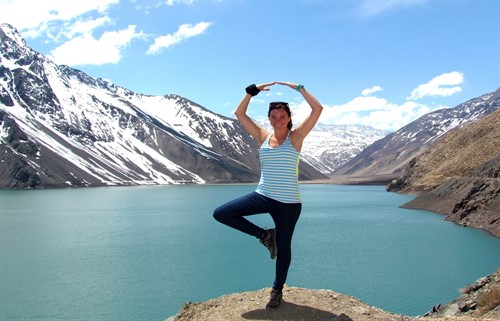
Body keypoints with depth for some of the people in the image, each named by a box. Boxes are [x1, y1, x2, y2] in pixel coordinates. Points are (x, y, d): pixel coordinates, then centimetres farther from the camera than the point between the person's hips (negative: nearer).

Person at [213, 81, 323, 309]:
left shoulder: (296, 137, -4)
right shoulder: (263, 137, 5)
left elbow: (317, 109, -13)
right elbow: (239, 113, 6)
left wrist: (298, 88, -10)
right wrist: (253, 91, -1)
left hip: (288, 202, -4)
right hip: (262, 196, 4)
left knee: (283, 248, 8)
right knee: (220, 214, -6)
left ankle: (277, 290, 33)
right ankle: (264, 235, 8)